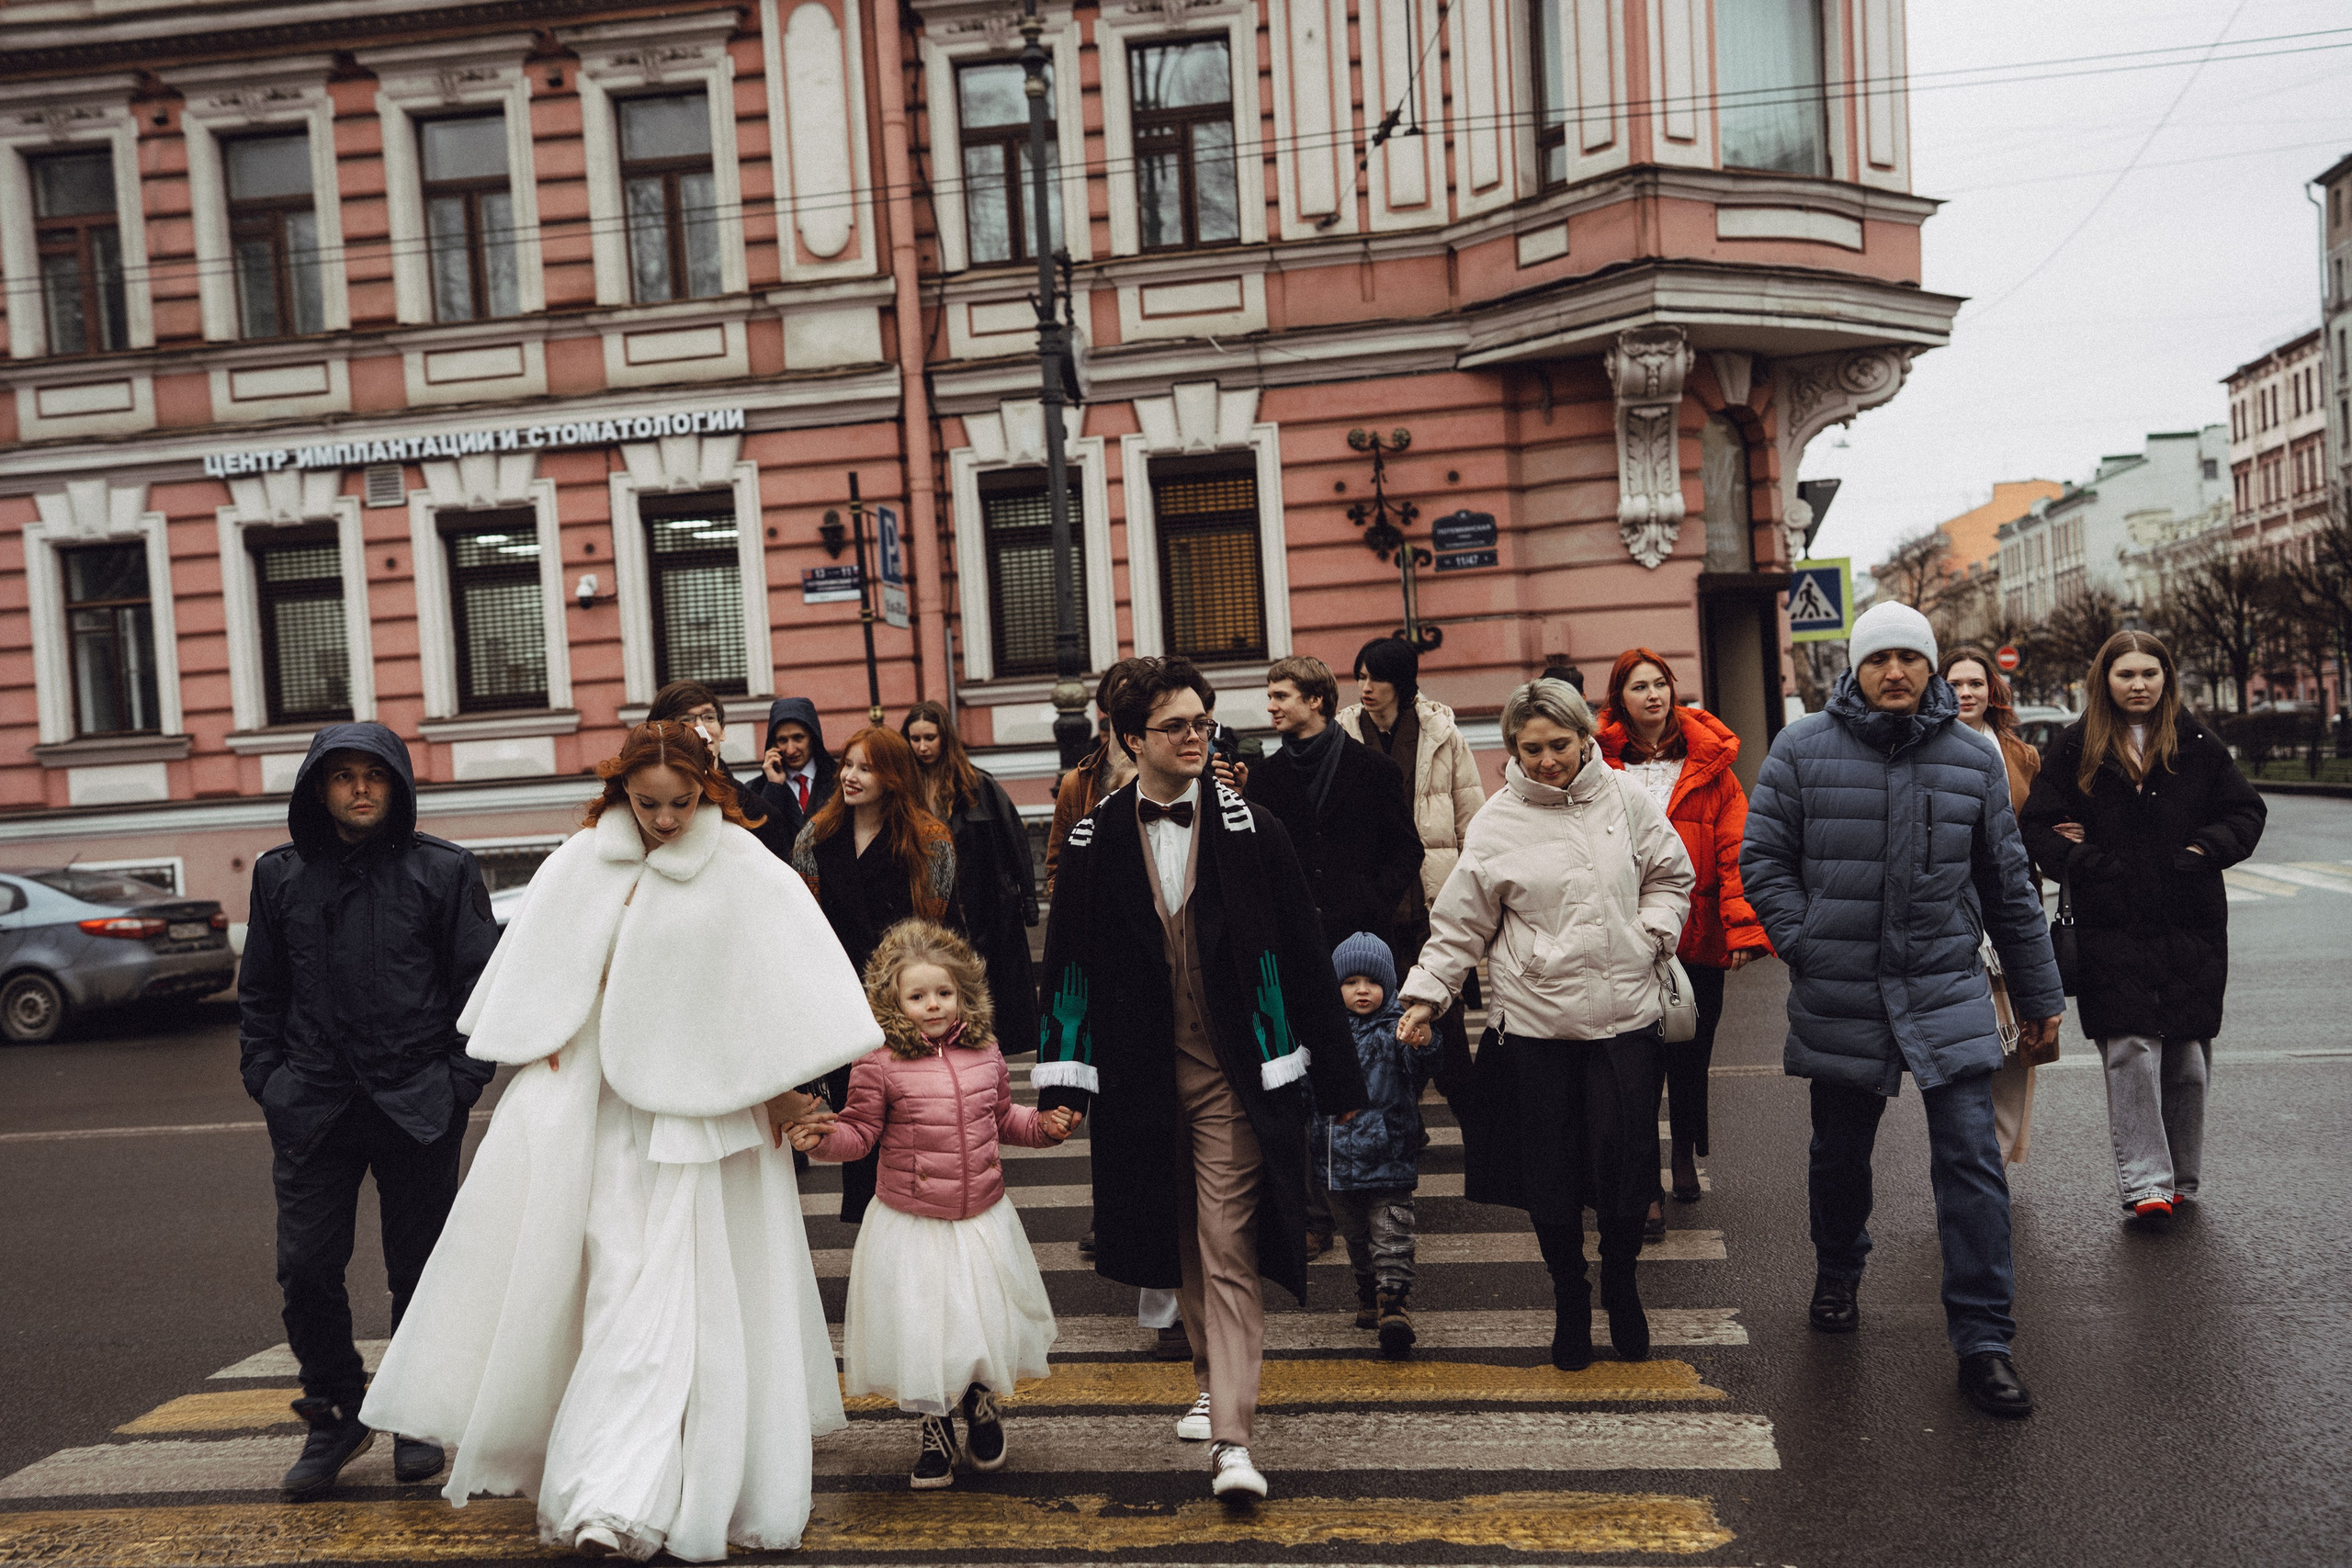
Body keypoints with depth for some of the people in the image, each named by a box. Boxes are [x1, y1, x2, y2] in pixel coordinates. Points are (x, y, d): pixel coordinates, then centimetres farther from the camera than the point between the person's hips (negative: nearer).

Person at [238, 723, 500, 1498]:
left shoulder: (444, 870, -1)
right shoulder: (280, 875, 8)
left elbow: (480, 978, 0)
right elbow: (260, 991, 14)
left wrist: (462, 1077, -6)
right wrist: (266, 1078, 5)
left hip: (418, 1106, -2)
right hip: (313, 1107, 2)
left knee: (419, 1267, 8)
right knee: (306, 1267, 2)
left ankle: (419, 1416, 25)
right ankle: (336, 1413, 23)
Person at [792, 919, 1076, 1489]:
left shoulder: (985, 1055, 1)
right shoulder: (880, 1065, -12)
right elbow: (859, 1132, -7)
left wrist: (1044, 1125, 2)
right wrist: (821, 1139, -26)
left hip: (983, 1220, 3)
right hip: (911, 1224, -3)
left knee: (988, 1327, 11)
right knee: (921, 1333, 6)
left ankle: (982, 1405, 43)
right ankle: (935, 1429, 34)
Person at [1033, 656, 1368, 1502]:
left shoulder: (1250, 829, -3)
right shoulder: (1094, 843, 1)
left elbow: (1305, 957, -1)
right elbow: (1068, 964, 5)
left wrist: (1338, 1075, 1)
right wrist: (1061, 1083, 1)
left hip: (1235, 1074, -2)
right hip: (1143, 1076, 3)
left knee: (1228, 1248, -5)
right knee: (1183, 1241, 16)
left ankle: (1231, 1439, -3)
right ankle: (1212, 1379, 37)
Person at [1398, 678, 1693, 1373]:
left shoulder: (1626, 799, 2)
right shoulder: (1498, 822, -2)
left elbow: (1671, 875, 15)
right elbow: (1462, 921, 2)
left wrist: (1651, 935, -1)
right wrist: (1426, 993, -4)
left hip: (1625, 1015, 1)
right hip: (1534, 1020, -1)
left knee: (1626, 1160, 2)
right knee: (1550, 1171, 6)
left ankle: (1621, 1288, 29)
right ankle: (1569, 1300, 28)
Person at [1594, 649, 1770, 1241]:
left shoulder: (1708, 762, 1)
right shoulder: (1601, 764, -2)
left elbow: (1736, 848, -4)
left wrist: (1744, 926, -13)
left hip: (1697, 937, 2)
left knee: (1691, 1056, 14)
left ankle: (1685, 1156, 38)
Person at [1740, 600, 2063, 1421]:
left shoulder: (1973, 760, 5)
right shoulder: (1803, 749, -2)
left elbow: (2008, 884, 11)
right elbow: (1762, 859, 1)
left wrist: (2037, 993, 14)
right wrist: (1807, 945, -9)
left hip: (1947, 991, 1)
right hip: (1839, 997, 0)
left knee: (1972, 1160, -5)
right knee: (1839, 1152, 15)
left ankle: (1982, 1340, 5)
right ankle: (1836, 1275, 41)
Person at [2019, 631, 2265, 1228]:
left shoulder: (2196, 744, 8)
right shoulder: (2075, 748, 4)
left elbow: (2246, 811, 12)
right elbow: (2039, 827, 2)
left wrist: (2201, 852, -4)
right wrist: (2091, 865, -12)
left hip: (2191, 925, 2)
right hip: (2111, 927, -2)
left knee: (2187, 1055, 6)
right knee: (2130, 1050, -9)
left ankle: (2182, 1178, 21)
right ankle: (2144, 1183, -5)